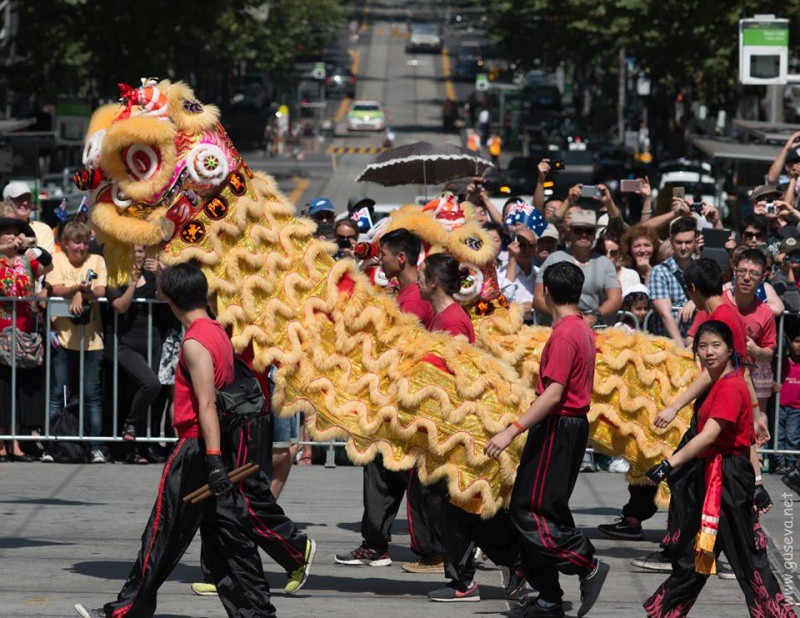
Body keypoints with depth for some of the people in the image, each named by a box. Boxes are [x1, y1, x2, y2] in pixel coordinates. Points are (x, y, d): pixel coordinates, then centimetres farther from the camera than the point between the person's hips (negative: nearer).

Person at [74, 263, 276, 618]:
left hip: (196, 447, -8)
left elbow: (206, 405, -23)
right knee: (225, 535, 8)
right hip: (219, 447, 8)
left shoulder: (195, 343, -15)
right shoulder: (219, 333, 12)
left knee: (163, 536, 0)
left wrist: (213, 459, -28)